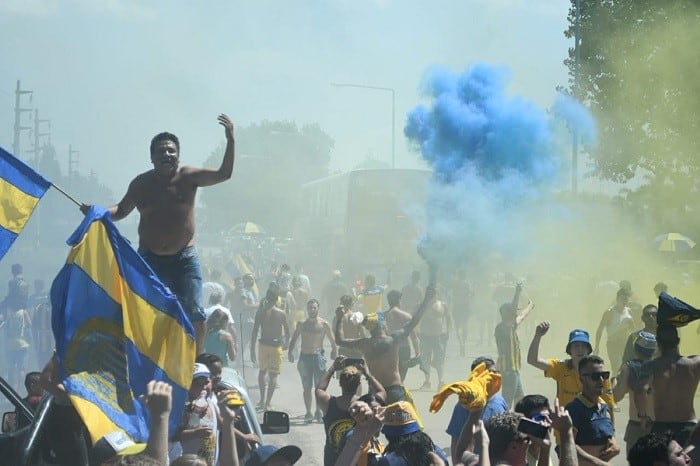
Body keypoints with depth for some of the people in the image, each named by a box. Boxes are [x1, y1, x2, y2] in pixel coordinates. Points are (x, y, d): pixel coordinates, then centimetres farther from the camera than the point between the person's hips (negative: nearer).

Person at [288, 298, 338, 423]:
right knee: (307, 387, 2)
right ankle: (308, 413, 6)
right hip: (305, 356, 2)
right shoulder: (302, 324, 8)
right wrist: (290, 352, -3)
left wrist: (335, 352, -7)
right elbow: (294, 339, 11)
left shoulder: (324, 324, 3)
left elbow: (332, 341, 5)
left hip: (318, 355, -2)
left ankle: (319, 411, 5)